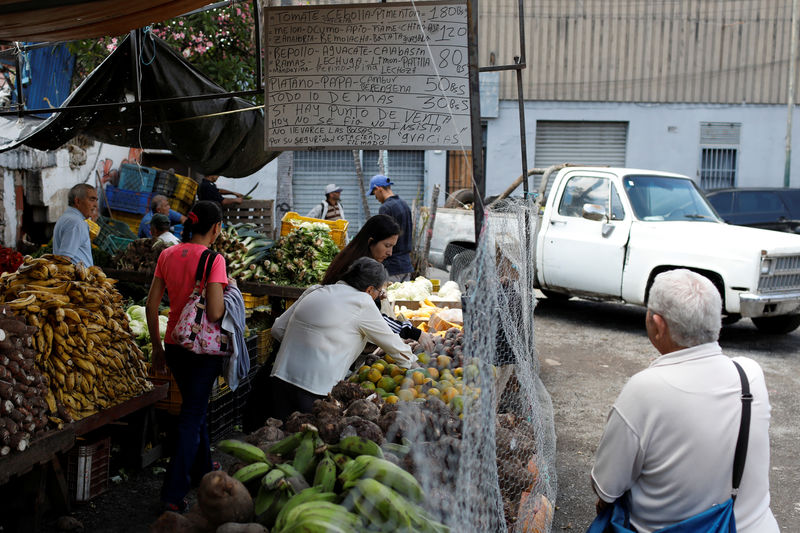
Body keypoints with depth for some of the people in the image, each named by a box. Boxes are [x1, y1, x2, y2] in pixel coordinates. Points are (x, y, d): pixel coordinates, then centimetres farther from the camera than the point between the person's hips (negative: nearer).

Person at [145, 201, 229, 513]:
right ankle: (173, 494, 6)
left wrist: (157, 347, 12)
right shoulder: (213, 259, -17)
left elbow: (151, 305, 4)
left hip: (174, 344, 6)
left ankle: (201, 468, 43)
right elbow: (215, 313, -23)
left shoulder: (168, 255, 1)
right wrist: (227, 292, -3)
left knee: (194, 407, 25)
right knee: (192, 416, 5)